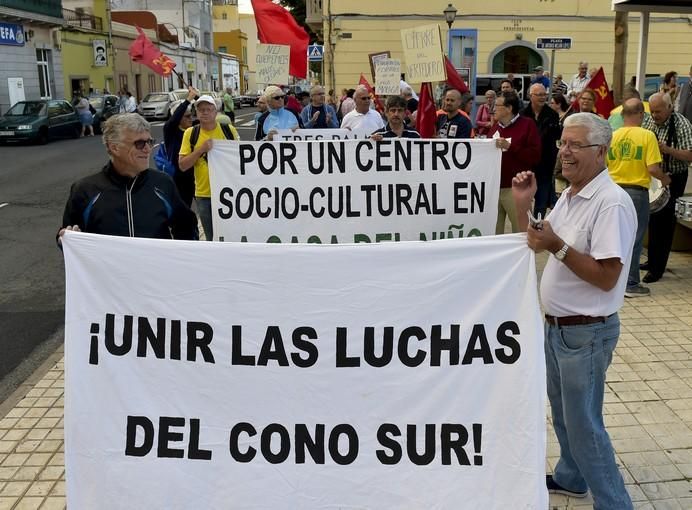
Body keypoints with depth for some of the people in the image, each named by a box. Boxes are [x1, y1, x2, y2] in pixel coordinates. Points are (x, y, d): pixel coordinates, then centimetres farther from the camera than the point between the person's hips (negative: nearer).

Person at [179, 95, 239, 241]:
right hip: (203, 195, 1)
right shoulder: (190, 133, -1)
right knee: (211, 237, 13)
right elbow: (182, 165, -5)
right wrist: (201, 149, -18)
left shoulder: (229, 130, -2)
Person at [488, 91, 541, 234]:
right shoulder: (496, 126, 16)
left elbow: (535, 156, -12)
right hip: (493, 186, 6)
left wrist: (510, 146, -18)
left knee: (520, 230, -1)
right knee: (494, 230, 10)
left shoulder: (527, 125, -3)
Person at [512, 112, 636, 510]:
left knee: (583, 422, 2)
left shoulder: (612, 202, -21)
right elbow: (538, 245, 15)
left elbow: (606, 277, -24)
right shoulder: (569, 196, 7)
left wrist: (559, 248, -30)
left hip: (586, 332, -9)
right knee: (562, 409, 23)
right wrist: (524, 206, 1)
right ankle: (572, 477, 42)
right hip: (557, 325, 9)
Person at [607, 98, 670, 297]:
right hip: (637, 191, -4)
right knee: (634, 238, 4)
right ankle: (630, 284, 10)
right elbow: (653, 169, -16)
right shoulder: (647, 136, -11)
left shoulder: (612, 136, 0)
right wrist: (664, 178, 3)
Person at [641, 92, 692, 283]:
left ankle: (657, 268, 4)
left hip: (671, 180, -7)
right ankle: (654, 261, 29)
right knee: (653, 219, 15)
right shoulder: (649, 121, 4)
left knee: (662, 222, -4)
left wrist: (668, 149, -32)